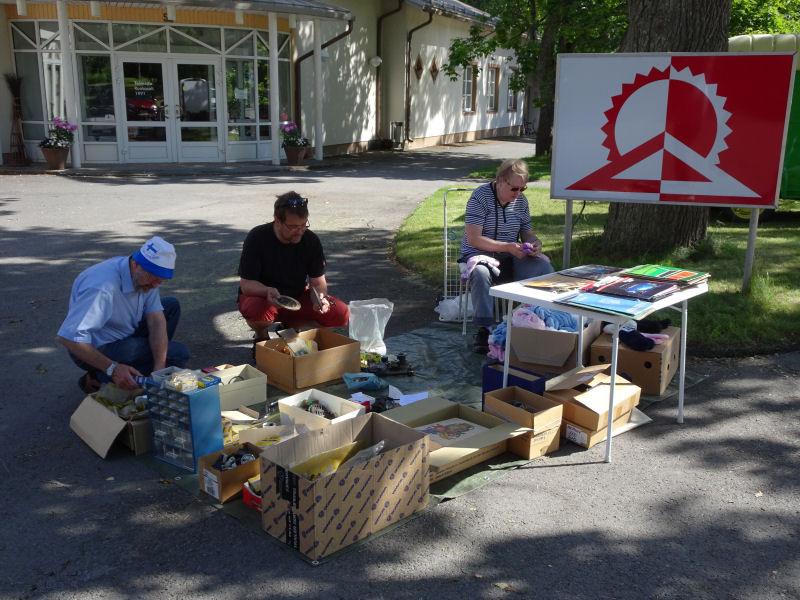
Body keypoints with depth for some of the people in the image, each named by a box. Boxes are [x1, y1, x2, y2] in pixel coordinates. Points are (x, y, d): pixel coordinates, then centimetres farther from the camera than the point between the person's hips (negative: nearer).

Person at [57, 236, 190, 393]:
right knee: (179, 354, -13)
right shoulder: (103, 287, -35)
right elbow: (68, 336, -37)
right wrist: (113, 369, -38)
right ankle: (98, 379, -8)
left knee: (172, 305, 9)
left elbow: (156, 321, -13)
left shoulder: (146, 276, -9)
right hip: (98, 349, -9)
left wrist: (159, 368, -26)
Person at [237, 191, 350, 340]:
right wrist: (268, 291, -40)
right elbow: (246, 284, -19)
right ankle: (261, 336, -1)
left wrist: (320, 297, -30)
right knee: (257, 310, -40)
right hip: (260, 296, -3)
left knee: (341, 314, -18)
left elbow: (318, 282, -6)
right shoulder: (257, 238, -18)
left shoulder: (311, 240, -9)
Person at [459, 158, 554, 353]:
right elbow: (473, 239, -17)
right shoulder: (480, 197, -11)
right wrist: (507, 247, -24)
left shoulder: (521, 201, 8)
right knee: (481, 273, -40)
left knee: (544, 267, -22)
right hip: (480, 255, -5)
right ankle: (483, 330, -32)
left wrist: (535, 243, -10)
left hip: (512, 259, 5)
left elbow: (527, 233, 16)